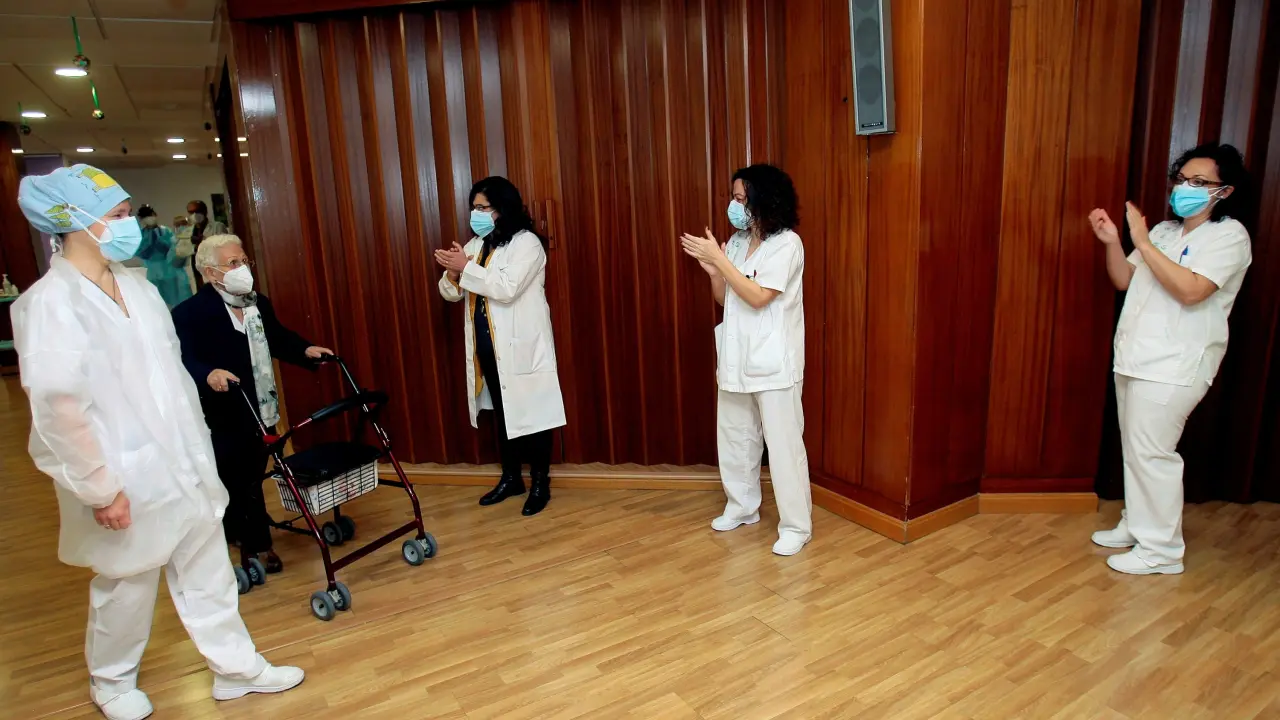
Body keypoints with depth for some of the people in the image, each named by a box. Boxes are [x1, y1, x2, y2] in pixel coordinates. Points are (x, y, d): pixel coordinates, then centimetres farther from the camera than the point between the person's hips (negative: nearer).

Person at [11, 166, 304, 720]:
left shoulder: (135, 286, 5)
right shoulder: (50, 303, -17)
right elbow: (57, 407, -21)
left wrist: (197, 445, 12)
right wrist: (99, 488, -18)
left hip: (183, 467, 6)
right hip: (129, 480, -6)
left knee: (208, 571, 15)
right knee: (128, 586, 15)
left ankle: (236, 667, 32)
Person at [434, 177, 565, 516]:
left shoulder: (526, 243, -10)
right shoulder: (476, 245, 12)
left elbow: (507, 288, -25)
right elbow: (450, 294, 11)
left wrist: (466, 268, -19)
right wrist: (452, 275, -11)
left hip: (522, 347, -7)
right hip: (488, 348, 7)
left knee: (532, 414, 1)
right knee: (502, 413, 16)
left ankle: (540, 483, 14)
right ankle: (511, 478, 30)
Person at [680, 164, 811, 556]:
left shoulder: (787, 243, -13)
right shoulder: (737, 242, 9)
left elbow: (758, 297, -22)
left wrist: (719, 260, -20)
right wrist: (712, 271, -8)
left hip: (774, 364, -7)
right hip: (736, 359, 8)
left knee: (783, 444, 0)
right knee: (734, 436, 17)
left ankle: (796, 525, 14)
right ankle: (742, 506, 35)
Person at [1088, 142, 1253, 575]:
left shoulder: (1229, 236, -8)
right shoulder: (1165, 231, 14)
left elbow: (1190, 290, -23)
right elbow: (1123, 280, 12)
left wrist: (1142, 242, -22)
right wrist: (1112, 242, -4)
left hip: (1173, 366, -8)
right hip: (1136, 357, 8)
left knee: (1151, 451, -4)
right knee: (1134, 448, 15)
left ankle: (1161, 548, 8)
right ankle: (1136, 525, 30)